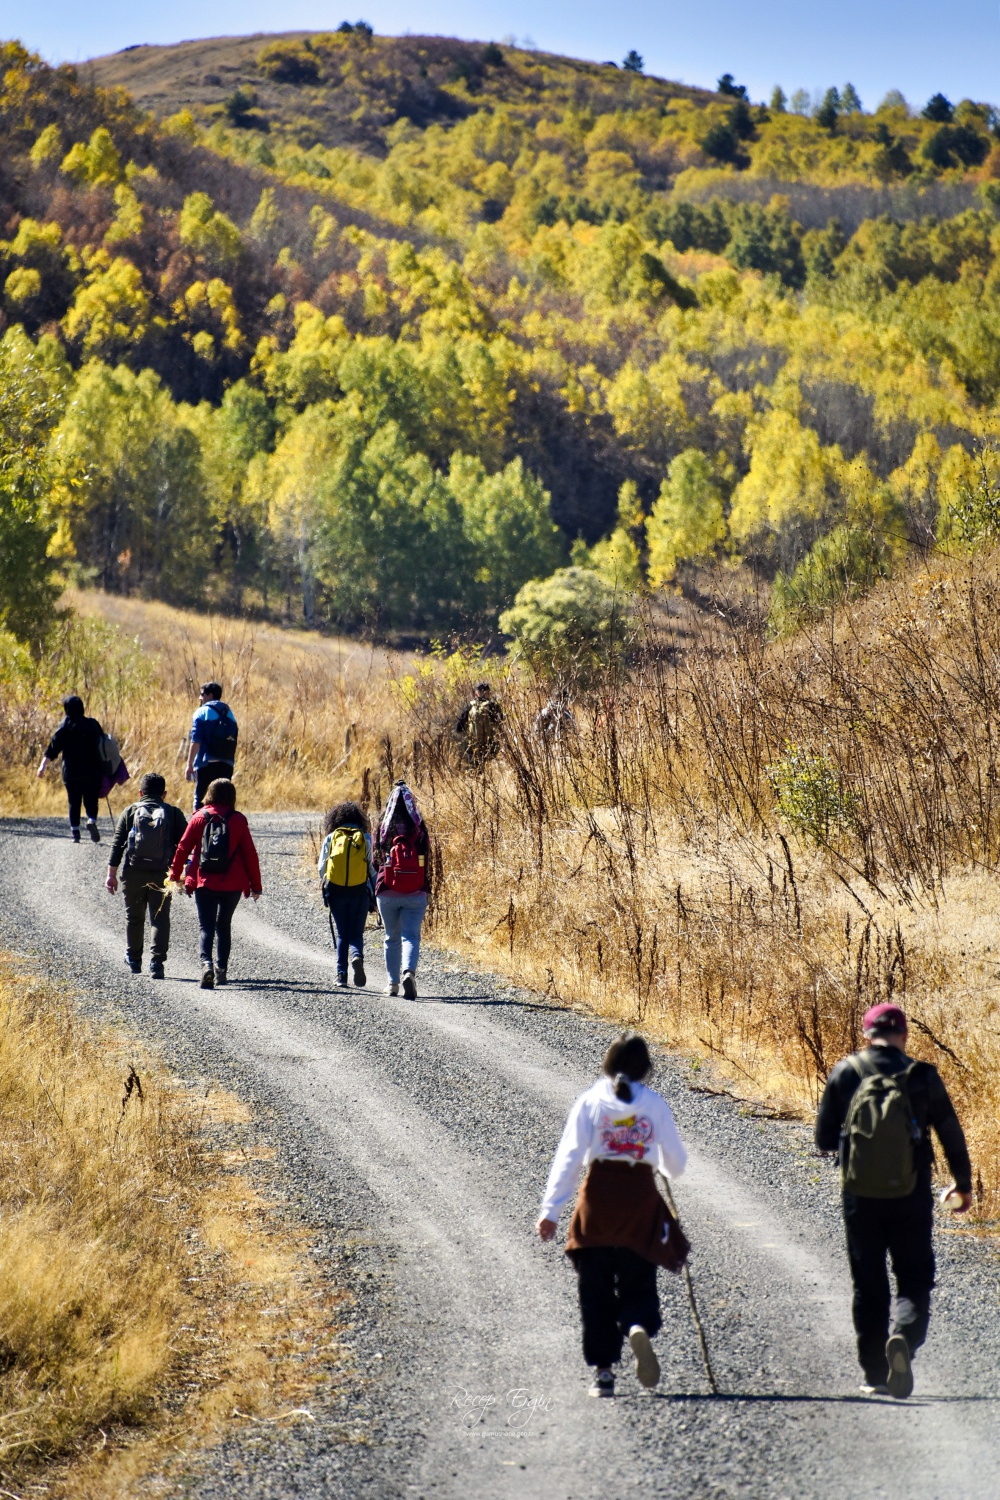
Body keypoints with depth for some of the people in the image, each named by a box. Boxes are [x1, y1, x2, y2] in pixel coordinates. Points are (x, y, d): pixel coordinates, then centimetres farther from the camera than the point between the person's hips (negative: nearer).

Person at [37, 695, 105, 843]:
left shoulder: (64, 727, -3)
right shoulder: (93, 724, 2)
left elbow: (53, 749, -6)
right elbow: (102, 742, 11)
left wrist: (43, 766, -1)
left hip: (71, 772, -1)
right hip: (92, 771, 1)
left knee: (74, 803, 8)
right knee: (91, 800, 8)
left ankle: (75, 832, 2)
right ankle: (92, 820, -19)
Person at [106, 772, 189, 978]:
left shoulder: (130, 812, 4)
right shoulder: (173, 814, 3)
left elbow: (117, 844, 1)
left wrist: (111, 873, 2)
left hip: (133, 874, 1)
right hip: (162, 875, -1)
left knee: (134, 917, 16)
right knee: (160, 918, 1)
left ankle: (134, 959, 28)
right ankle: (157, 961, -11)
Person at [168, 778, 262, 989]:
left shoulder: (199, 818, -2)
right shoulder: (238, 820, -3)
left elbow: (183, 847, 2)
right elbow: (249, 853, -2)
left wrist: (175, 874, 15)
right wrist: (255, 885, 6)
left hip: (204, 883, -1)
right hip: (232, 884, 1)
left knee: (206, 926, -1)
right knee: (224, 925, 18)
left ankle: (206, 962, -25)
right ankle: (222, 969, 19)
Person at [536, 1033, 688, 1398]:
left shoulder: (590, 1101, -1)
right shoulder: (655, 1105, 1)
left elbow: (569, 1156, -6)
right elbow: (676, 1163, 6)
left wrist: (550, 1210, -5)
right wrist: (662, 1166, 31)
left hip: (598, 1199, 0)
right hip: (641, 1199, 0)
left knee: (596, 1288, 9)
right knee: (638, 1283, 10)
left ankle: (603, 1370, 7)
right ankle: (640, 1327, -23)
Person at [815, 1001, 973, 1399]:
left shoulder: (845, 1074, -2)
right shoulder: (922, 1076, -4)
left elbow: (824, 1138, 0)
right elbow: (951, 1135, 2)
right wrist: (963, 1184, 16)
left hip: (860, 1198, 1)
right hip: (911, 1198, -1)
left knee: (868, 1286, 12)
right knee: (914, 1280, 8)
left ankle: (876, 1375, 12)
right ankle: (904, 1337, -22)